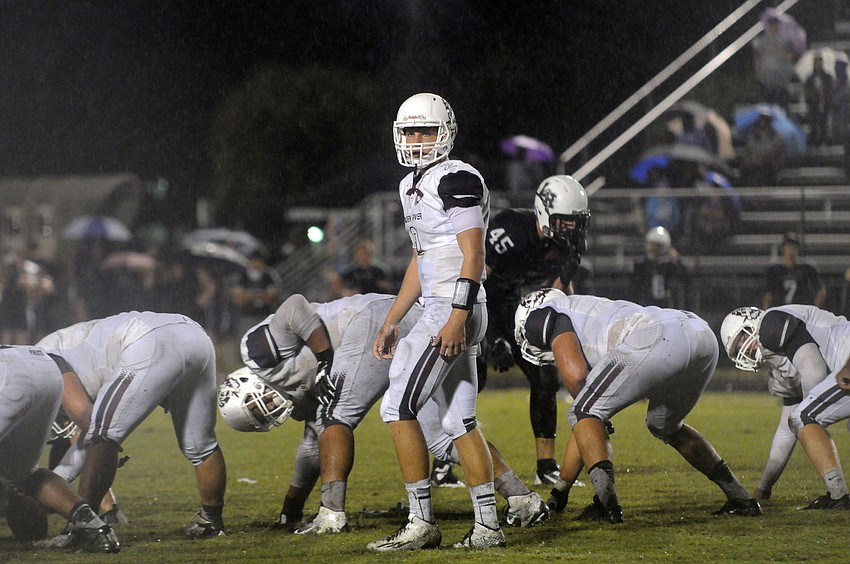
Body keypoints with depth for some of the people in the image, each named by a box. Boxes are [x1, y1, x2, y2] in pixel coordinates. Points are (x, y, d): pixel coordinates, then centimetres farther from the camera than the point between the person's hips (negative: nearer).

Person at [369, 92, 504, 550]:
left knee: (398, 408, -9)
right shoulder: (413, 186, 18)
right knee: (458, 420, 9)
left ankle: (421, 522, -6)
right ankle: (488, 526, 10)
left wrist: (456, 318, -24)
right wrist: (391, 321, 23)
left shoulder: (457, 180, -12)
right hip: (442, 309, 10)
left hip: (453, 309, -10)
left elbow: (474, 256, -18)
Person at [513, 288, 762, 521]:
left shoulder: (549, 316, 18)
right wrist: (560, 490, 48)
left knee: (585, 414, 3)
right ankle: (741, 498, 31)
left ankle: (607, 503, -12)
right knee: (664, 425, 32)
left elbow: (576, 377, -1)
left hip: (659, 341, -9)